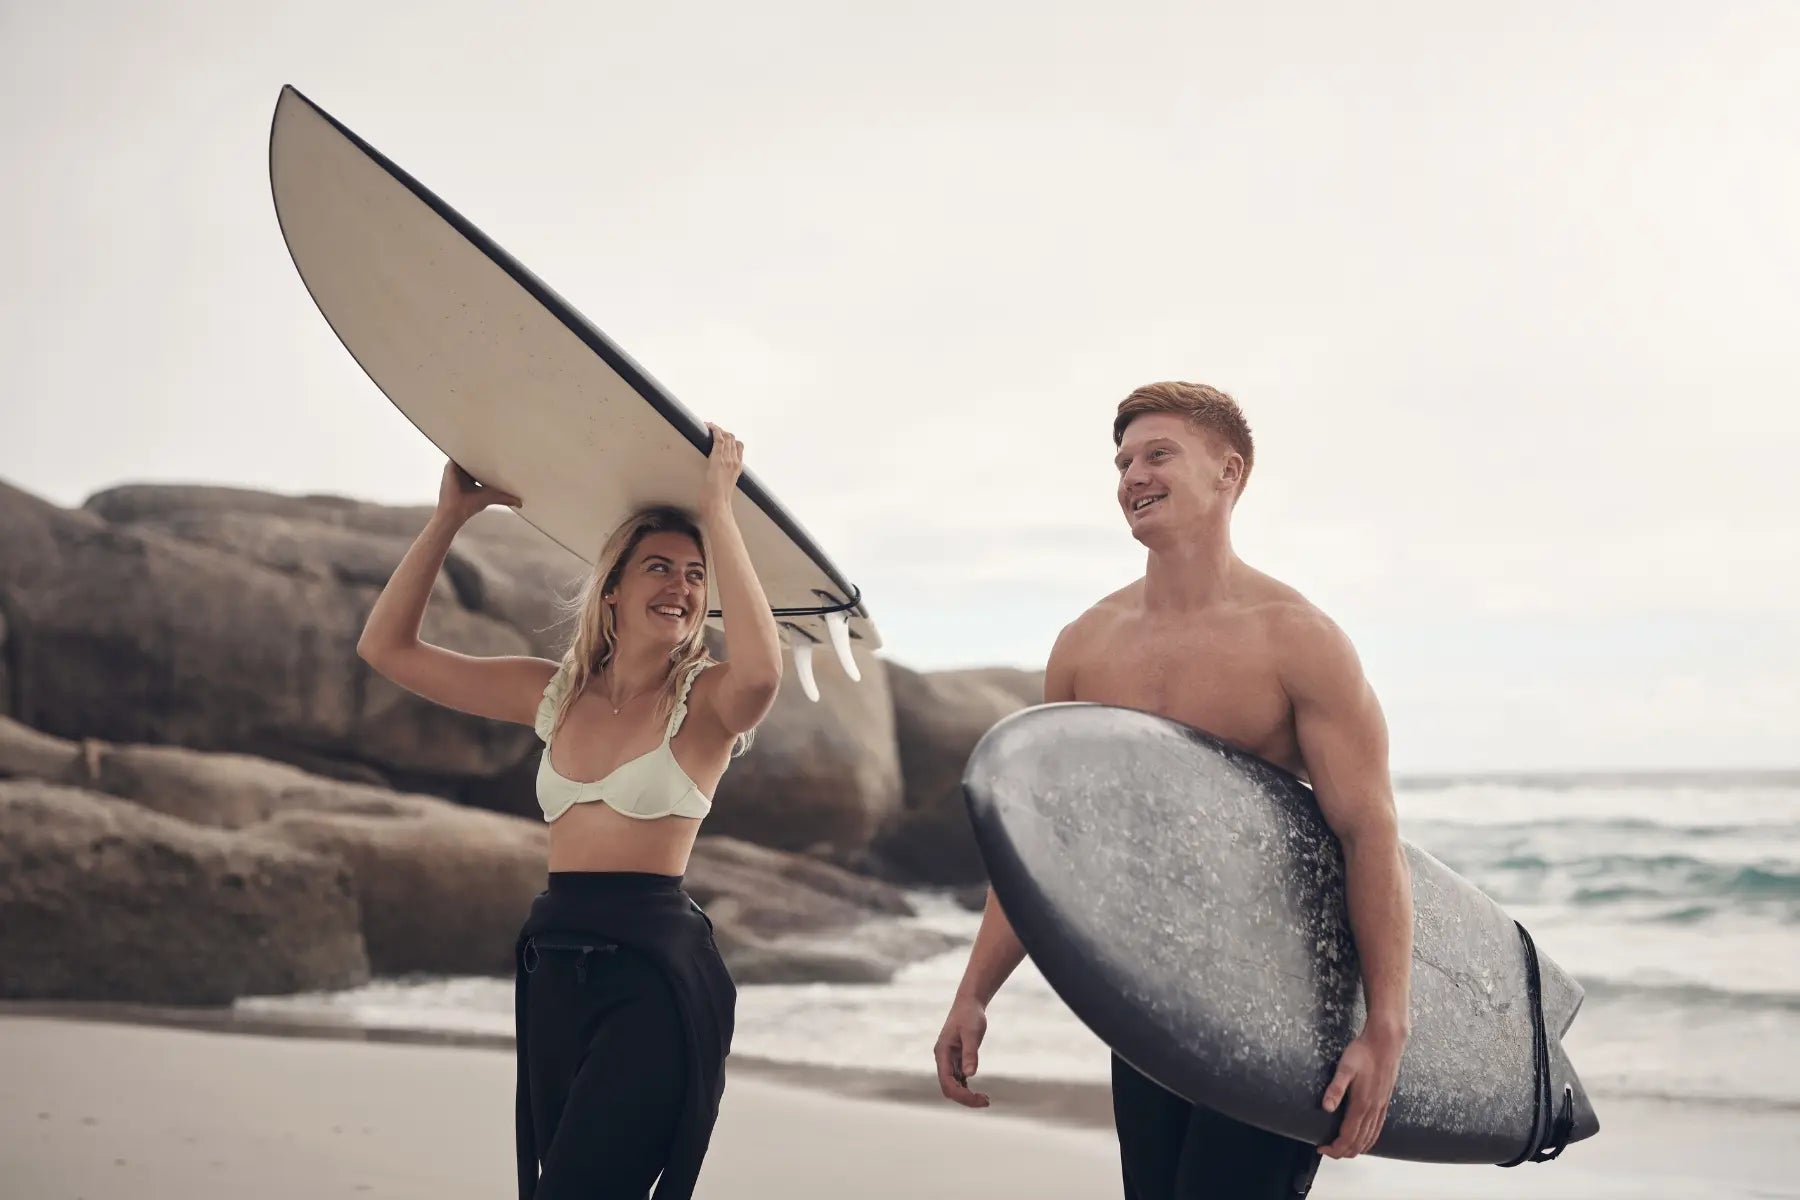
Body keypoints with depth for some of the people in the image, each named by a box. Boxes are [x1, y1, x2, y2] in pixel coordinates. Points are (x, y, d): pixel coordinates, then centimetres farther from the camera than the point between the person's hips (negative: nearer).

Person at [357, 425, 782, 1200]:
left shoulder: (703, 703, -2)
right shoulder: (555, 693, 11)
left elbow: (760, 673, -29)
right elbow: (387, 648, 13)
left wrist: (717, 512, -23)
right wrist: (450, 517, 6)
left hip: (654, 973, -6)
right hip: (552, 967, 6)